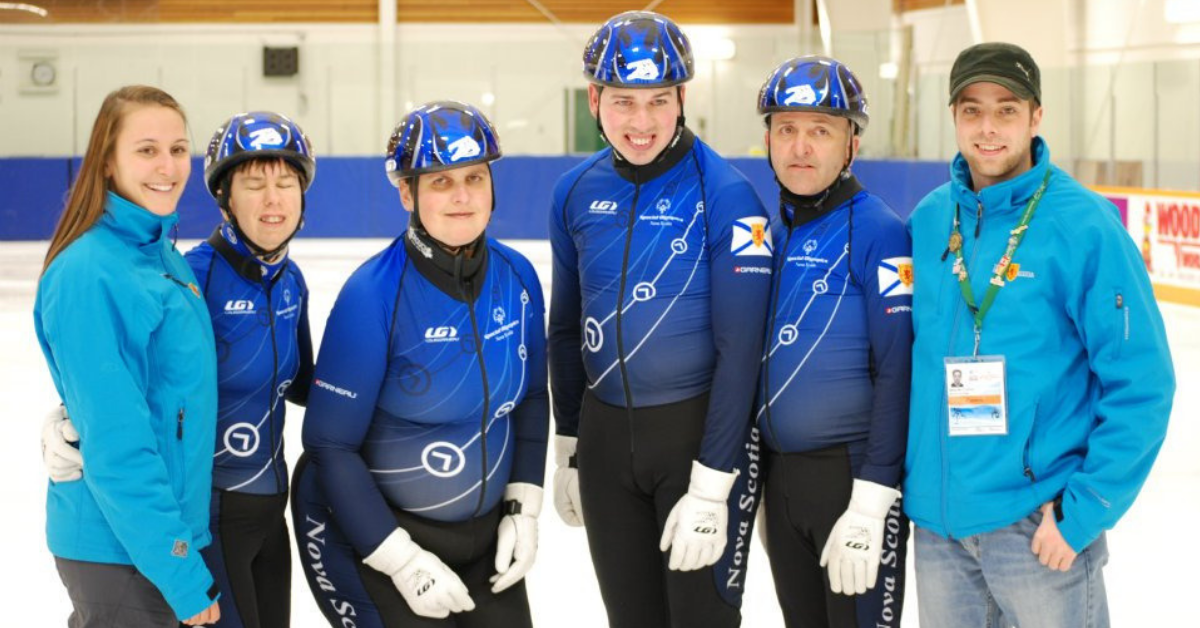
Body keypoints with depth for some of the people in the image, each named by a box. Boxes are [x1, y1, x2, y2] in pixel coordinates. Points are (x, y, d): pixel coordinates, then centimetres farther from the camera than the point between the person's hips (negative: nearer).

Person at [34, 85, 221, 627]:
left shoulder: (163, 255, 6)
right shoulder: (90, 274, -20)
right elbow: (115, 446, -23)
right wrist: (180, 572, -22)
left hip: (169, 531, 8)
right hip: (120, 550, -8)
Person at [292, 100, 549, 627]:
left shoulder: (517, 278, -5)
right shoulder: (373, 294, -21)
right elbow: (330, 446, -17)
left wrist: (523, 509, 3)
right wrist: (402, 560, -18)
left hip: (486, 535, 5)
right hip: (378, 535, -5)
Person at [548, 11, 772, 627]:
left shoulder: (726, 195, -15)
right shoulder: (575, 193, 1)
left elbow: (738, 348, -16)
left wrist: (710, 487, -17)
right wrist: (567, 448, 14)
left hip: (700, 430, -5)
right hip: (605, 432, 5)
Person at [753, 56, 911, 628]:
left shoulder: (877, 232, -13)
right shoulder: (769, 231, 8)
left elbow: (898, 371, -17)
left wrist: (871, 501, -19)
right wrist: (763, 480, 17)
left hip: (852, 471, -7)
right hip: (778, 470, 7)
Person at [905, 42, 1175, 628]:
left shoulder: (1083, 224, -11)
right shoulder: (927, 221, 3)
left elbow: (1141, 385, -12)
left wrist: (1084, 510, -15)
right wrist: (902, 475, 9)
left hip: (1038, 522, -4)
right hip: (936, 517, 5)